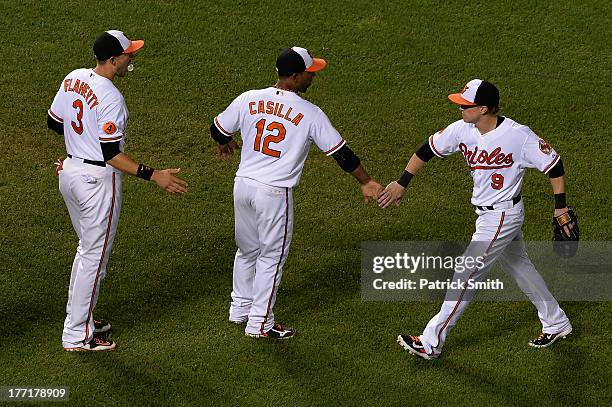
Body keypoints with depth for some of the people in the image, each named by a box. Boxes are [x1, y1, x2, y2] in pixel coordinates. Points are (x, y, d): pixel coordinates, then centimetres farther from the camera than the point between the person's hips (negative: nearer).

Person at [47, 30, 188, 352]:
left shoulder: (73, 78, 1)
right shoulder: (110, 98, -24)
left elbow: (53, 123, 12)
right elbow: (111, 154, -25)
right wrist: (153, 175, -26)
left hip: (70, 171, 9)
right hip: (97, 180, -9)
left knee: (88, 249, 24)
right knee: (94, 256, 3)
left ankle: (78, 319, 33)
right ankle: (77, 337, 9)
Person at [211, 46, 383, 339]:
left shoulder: (249, 99, 0)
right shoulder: (310, 114, -10)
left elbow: (218, 129, 12)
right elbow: (340, 152, -5)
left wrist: (225, 144, 36)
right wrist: (365, 182, 7)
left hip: (243, 185, 5)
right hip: (274, 194, -5)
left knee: (247, 249, 23)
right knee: (272, 256, 9)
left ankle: (240, 309, 36)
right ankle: (260, 323, 13)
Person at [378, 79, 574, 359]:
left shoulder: (519, 136, -25)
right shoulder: (463, 130, -8)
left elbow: (553, 164, -15)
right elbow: (428, 149, 3)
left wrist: (561, 206, -13)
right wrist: (402, 183, 3)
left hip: (502, 216, -8)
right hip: (486, 214, 8)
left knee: (466, 277, -5)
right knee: (518, 266, 21)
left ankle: (431, 343, 0)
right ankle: (556, 323, 37)